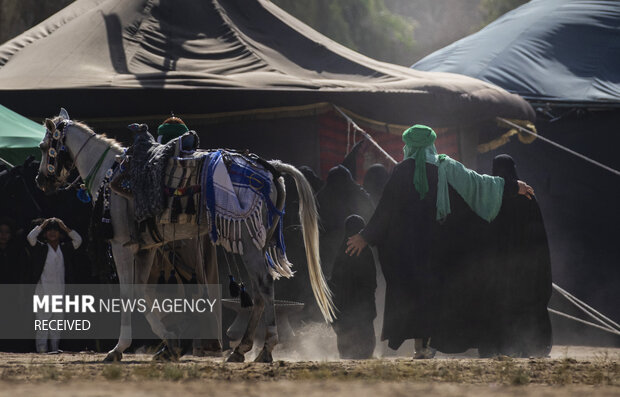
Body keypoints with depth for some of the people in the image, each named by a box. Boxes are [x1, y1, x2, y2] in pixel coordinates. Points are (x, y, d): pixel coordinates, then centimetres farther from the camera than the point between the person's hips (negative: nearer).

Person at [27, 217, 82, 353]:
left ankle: (55, 346, 9)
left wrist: (65, 228, 6)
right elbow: (31, 237, -7)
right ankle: (41, 345, -9)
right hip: (43, 288, -3)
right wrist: (42, 226, 1)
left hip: (60, 289, 3)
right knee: (43, 317, -8)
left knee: (58, 318, 4)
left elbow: (78, 240, 6)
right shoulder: (41, 248, 5)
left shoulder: (65, 249, 12)